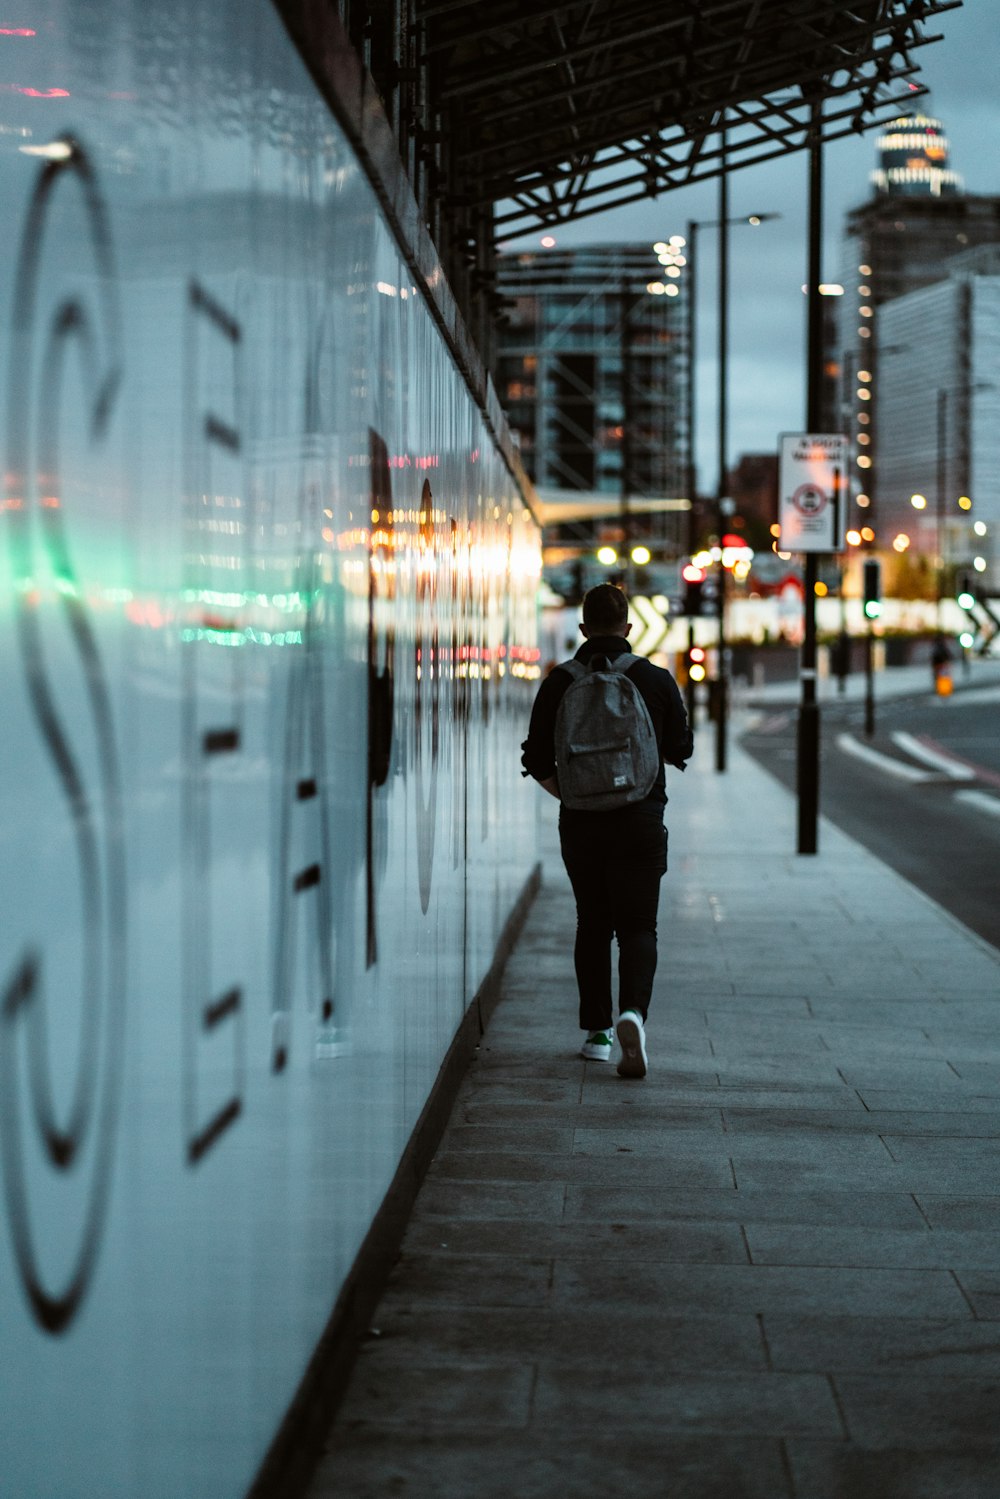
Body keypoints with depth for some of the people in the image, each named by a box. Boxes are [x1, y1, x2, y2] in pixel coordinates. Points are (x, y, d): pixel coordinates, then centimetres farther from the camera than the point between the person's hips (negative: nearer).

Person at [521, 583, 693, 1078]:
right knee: (637, 926, 1)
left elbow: (537, 761, 0)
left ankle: (597, 1031, 15)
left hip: (580, 823, 1)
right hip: (641, 820, -1)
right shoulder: (656, 680, -4)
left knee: (592, 925, 14)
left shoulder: (559, 683, -2)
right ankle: (632, 1011, -24)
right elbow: (682, 750, 7)